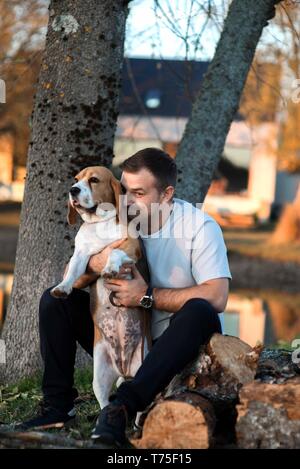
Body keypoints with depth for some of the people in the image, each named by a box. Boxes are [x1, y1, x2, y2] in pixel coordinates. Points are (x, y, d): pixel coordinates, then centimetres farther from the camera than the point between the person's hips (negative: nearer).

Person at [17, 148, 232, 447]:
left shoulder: (200, 226, -15)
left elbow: (216, 296, -27)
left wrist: (148, 296, -27)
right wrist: (95, 264, -28)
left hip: (178, 344, -5)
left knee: (199, 312, -38)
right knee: (55, 300, -5)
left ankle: (122, 407, -44)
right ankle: (58, 406, -10)